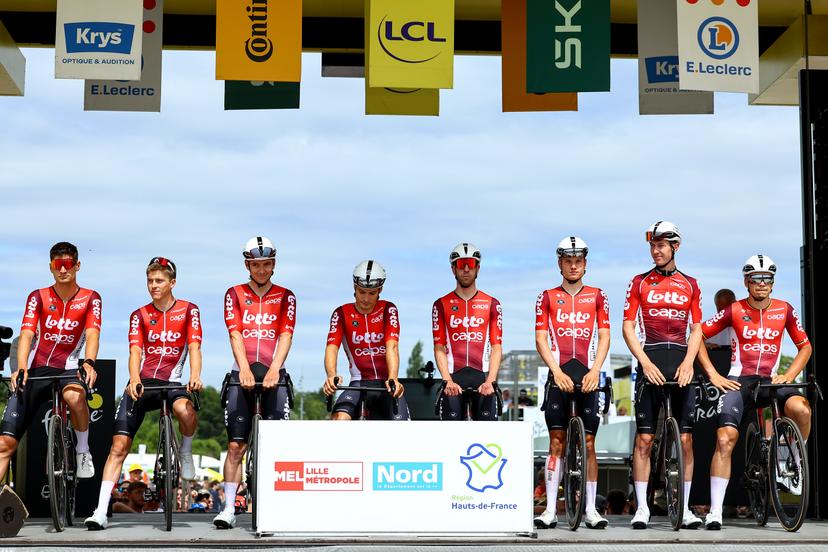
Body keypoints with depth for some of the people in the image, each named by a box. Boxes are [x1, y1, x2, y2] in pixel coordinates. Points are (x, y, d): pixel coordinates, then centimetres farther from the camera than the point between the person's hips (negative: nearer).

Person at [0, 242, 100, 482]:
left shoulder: (90, 299, 1)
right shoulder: (38, 297, 3)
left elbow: (92, 334, -14)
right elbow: (26, 334, -9)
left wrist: (89, 363, -35)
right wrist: (21, 369, -28)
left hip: (66, 371, -1)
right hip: (36, 371, 1)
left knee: (75, 396, -38)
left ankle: (83, 451, -12)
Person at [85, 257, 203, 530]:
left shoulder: (188, 310, 4)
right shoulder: (139, 315, 10)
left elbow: (194, 347, -8)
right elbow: (135, 351, -3)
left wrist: (195, 376, -28)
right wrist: (135, 380, -24)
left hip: (171, 382, -2)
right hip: (142, 382, 2)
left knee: (186, 411, -37)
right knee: (119, 446, -8)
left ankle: (185, 453, -3)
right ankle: (101, 512, -8)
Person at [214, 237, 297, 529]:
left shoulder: (285, 297, 8)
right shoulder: (235, 294, 8)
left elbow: (285, 336, -5)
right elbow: (235, 334, -4)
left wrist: (273, 370, -21)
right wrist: (245, 370, -20)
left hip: (273, 374, 0)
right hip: (242, 373, 0)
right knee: (235, 445, -2)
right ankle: (228, 508, -1)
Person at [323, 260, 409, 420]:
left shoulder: (388, 310, -1)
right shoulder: (342, 314, -1)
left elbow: (392, 346, -16)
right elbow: (332, 348, -14)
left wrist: (393, 379, -34)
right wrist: (331, 376, -36)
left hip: (386, 384, 0)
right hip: (359, 383, 0)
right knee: (339, 419, -27)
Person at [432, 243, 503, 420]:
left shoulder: (492, 304, 9)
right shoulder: (442, 305, 9)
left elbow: (497, 347, 3)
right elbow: (439, 348, 3)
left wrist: (490, 381, -11)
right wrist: (448, 381, -11)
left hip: (482, 377, 0)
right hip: (454, 377, 0)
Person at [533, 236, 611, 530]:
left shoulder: (597, 296, 10)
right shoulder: (548, 297, 9)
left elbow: (604, 337, 4)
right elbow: (541, 339, 3)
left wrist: (595, 371, -10)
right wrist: (557, 371, -10)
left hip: (588, 375, 0)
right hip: (559, 374, 0)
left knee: (588, 443, 0)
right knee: (557, 441, -2)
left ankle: (590, 509, 3)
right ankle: (550, 509, -1)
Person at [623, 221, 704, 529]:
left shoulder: (690, 285, 12)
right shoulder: (640, 283, 8)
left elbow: (696, 329, 10)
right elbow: (628, 326, 3)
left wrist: (688, 362, -6)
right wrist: (646, 363, -10)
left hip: (681, 363, 1)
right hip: (650, 362, -1)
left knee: (686, 439, -2)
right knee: (644, 438, -4)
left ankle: (684, 508, 4)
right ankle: (641, 508, 0)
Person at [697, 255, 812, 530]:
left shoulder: (784, 310, 5)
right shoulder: (734, 311, -1)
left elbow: (805, 346, 15)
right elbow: (698, 336, 2)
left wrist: (788, 375, 0)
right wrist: (713, 375, -5)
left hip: (770, 381, 1)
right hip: (738, 381, -1)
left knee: (801, 409, -31)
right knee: (725, 439, -18)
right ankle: (715, 511, -12)